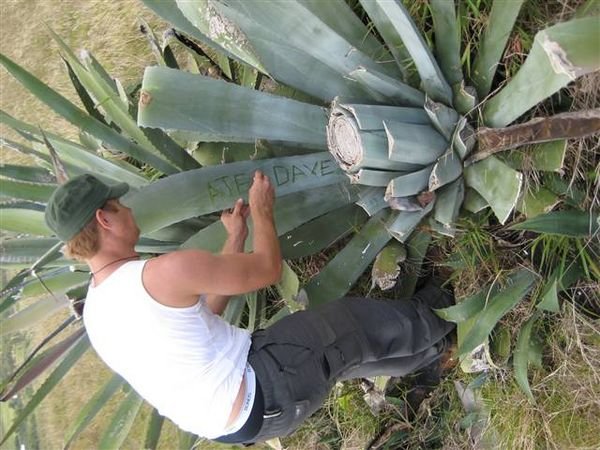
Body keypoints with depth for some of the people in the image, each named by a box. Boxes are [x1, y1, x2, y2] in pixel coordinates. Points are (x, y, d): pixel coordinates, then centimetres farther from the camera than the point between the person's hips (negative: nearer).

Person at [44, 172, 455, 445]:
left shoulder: (96, 311, 4)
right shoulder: (166, 271, -28)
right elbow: (268, 268, -15)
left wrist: (236, 238, 15)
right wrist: (263, 211, 3)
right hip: (262, 395, -9)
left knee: (342, 350, 26)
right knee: (356, 322, 12)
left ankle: (426, 346, 46)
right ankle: (431, 322, 41)